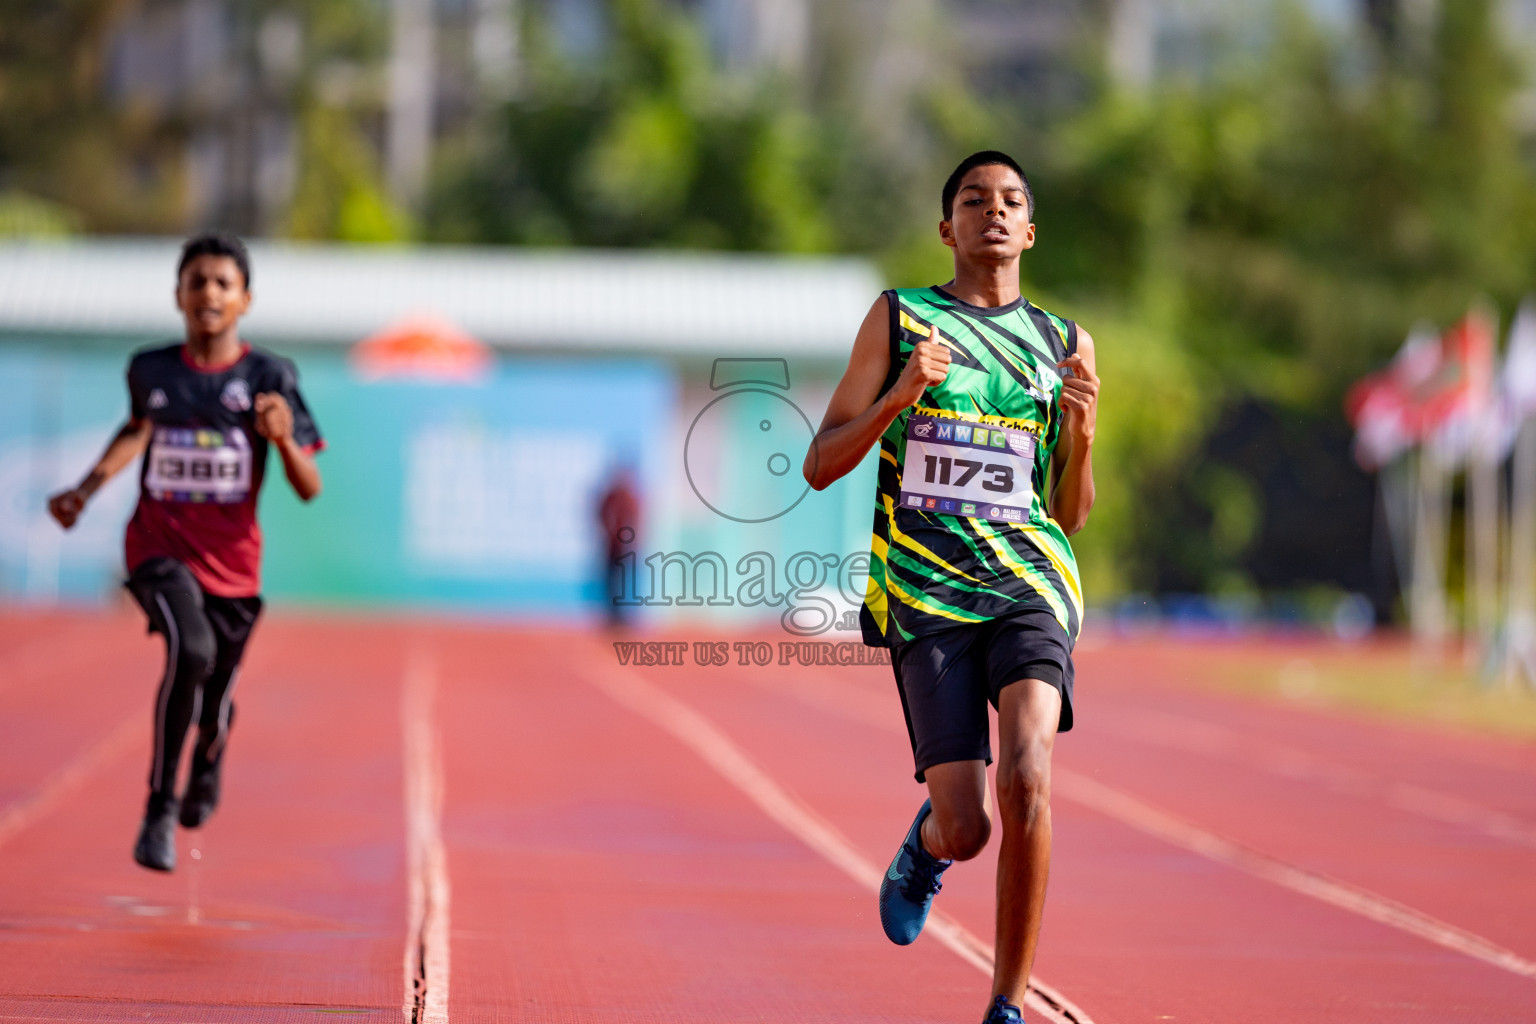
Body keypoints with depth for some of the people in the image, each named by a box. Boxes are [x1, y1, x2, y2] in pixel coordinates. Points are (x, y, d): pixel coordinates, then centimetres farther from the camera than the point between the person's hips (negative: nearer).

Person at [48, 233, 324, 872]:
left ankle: (207, 767, 52)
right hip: (160, 548, -1)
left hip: (232, 561, 1)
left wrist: (283, 438, -25)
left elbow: (309, 489, -7)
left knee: (215, 701, 12)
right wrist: (85, 490, 17)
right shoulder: (149, 370, 0)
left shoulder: (270, 378, -7)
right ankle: (160, 809, -15)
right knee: (190, 651, -29)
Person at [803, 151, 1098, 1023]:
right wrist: (898, 396, -12)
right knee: (967, 831, -5)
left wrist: (1081, 435, -4)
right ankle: (926, 843, 35)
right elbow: (820, 467, 4)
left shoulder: (1067, 345, 13)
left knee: (1028, 777, -24)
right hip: (928, 595, -1)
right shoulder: (899, 319, 7)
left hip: (1031, 584, 1)